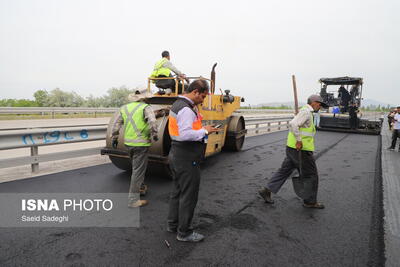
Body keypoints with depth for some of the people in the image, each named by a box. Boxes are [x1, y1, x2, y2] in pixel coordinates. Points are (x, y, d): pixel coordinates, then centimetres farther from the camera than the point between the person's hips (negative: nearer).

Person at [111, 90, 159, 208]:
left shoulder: (124, 108, 10)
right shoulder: (146, 108, -8)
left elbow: (116, 125, 13)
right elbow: (152, 122, -23)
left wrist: (114, 138, 23)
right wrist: (155, 134, -9)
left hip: (128, 143, 7)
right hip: (141, 144, -7)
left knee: (137, 167, 26)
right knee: (138, 171, 1)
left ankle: (140, 188, 43)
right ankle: (133, 199, 5)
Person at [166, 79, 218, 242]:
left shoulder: (178, 104, 13)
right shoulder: (186, 109, -20)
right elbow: (185, 135, -29)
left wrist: (202, 130, 9)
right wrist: (204, 131, -16)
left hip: (176, 155, 11)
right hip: (187, 159, -11)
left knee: (177, 191, 20)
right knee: (189, 195, 2)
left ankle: (172, 224, 35)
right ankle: (184, 232, 17)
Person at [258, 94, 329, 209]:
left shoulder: (306, 112, 20)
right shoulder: (306, 111, -13)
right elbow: (293, 124, -29)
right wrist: (299, 140, -26)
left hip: (292, 148, 10)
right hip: (301, 150, -10)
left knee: (284, 170, 11)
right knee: (311, 175, 5)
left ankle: (267, 190, 12)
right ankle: (310, 201, 18)